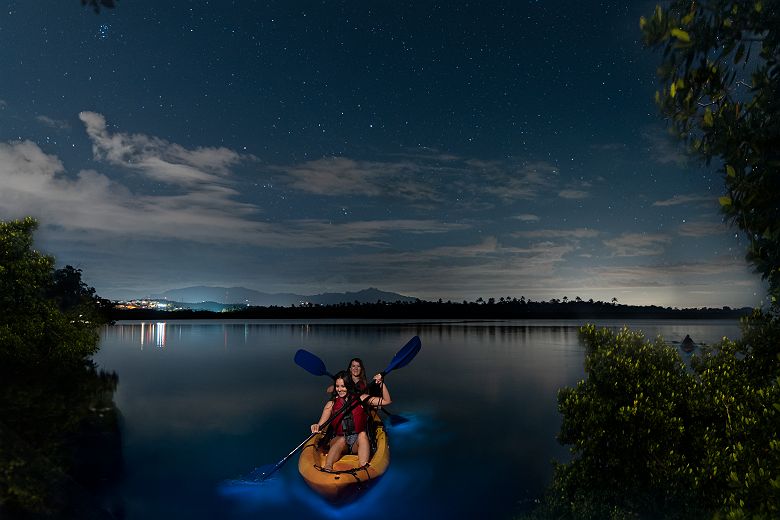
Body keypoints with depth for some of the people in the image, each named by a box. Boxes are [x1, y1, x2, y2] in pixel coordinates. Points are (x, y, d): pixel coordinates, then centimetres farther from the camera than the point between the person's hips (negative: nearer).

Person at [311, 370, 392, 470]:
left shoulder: (360, 398, 4)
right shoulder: (331, 404, 5)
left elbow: (386, 401, 1)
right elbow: (321, 425, -3)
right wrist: (316, 426, -26)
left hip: (358, 441, 0)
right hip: (338, 442, 0)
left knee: (362, 435, -32)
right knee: (341, 440, -33)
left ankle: (363, 469, -48)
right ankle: (327, 468, -53)